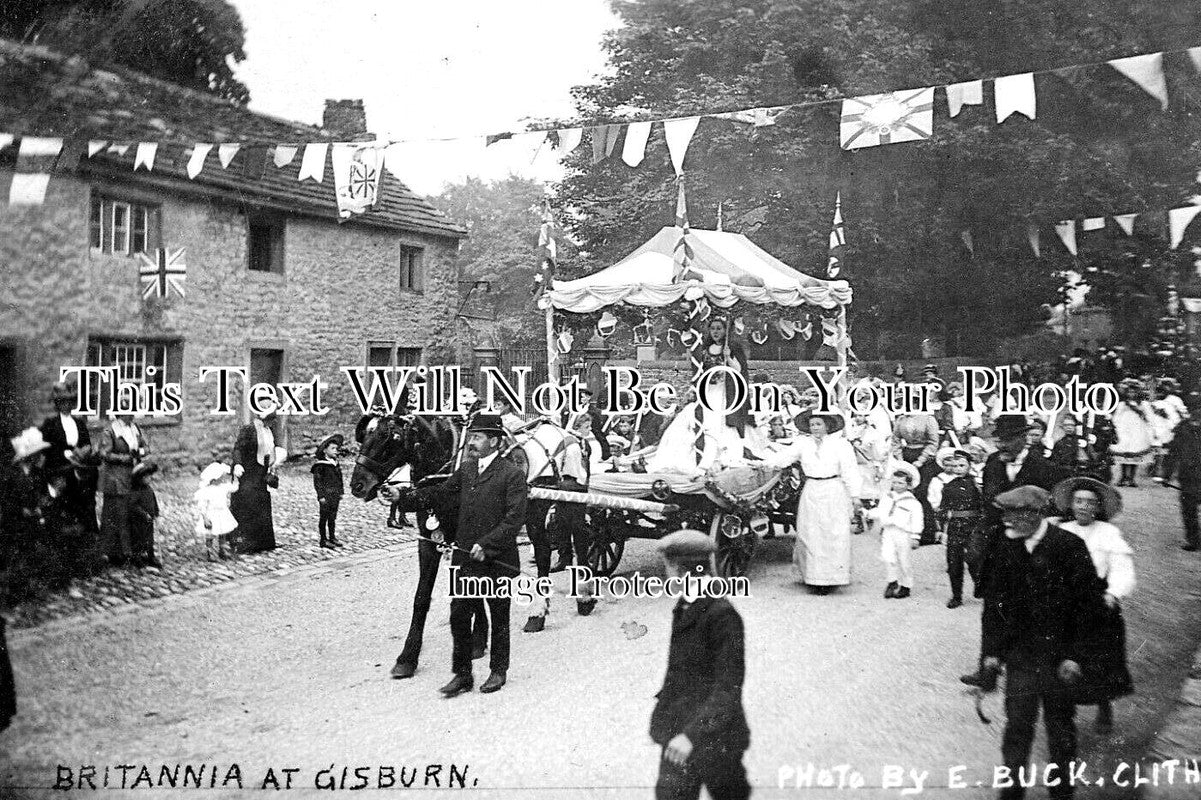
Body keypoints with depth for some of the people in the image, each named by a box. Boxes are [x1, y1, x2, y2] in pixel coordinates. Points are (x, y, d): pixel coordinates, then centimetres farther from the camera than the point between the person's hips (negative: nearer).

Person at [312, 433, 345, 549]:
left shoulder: (336, 464, 12)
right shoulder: (320, 465, -11)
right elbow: (317, 482, -13)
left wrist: (340, 492, 16)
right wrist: (321, 495, -16)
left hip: (335, 496, 7)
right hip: (326, 496, -7)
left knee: (332, 518, 14)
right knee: (323, 518, 1)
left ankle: (332, 537, 23)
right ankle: (323, 540, 7)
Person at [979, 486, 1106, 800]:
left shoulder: (1070, 546, -12)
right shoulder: (1006, 550, -1)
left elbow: (1088, 603, -11)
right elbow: (993, 602, 5)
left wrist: (1075, 656, -13)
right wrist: (991, 650, 3)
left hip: (1059, 657, -2)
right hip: (1019, 655, 2)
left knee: (1060, 727, 12)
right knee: (1017, 725, 3)